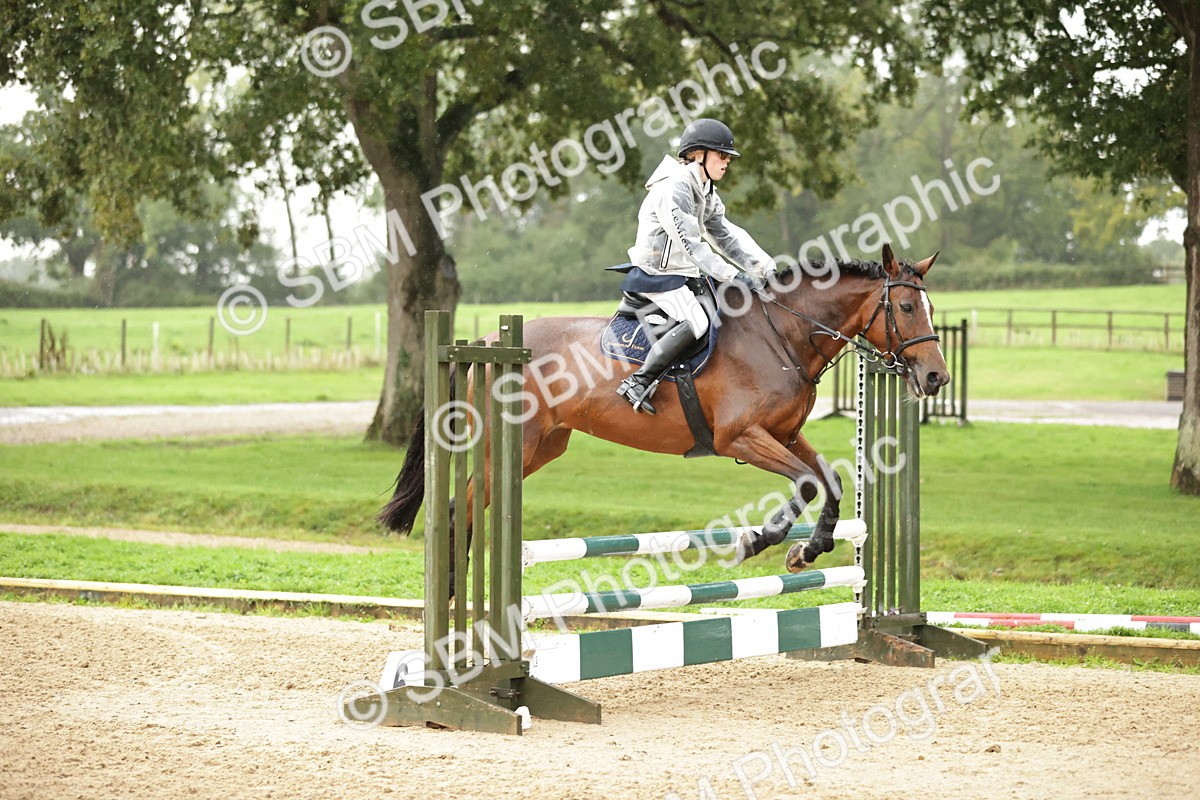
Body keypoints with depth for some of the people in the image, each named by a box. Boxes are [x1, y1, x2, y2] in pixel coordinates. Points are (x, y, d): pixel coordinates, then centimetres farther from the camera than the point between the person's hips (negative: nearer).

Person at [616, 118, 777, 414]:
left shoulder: (706, 193, 14)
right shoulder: (673, 188, -18)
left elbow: (728, 237, 12)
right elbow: (690, 243, -23)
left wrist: (768, 268, -2)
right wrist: (734, 275, -25)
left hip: (683, 275, 11)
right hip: (657, 276, -11)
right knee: (696, 321, -28)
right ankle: (638, 382, -27)